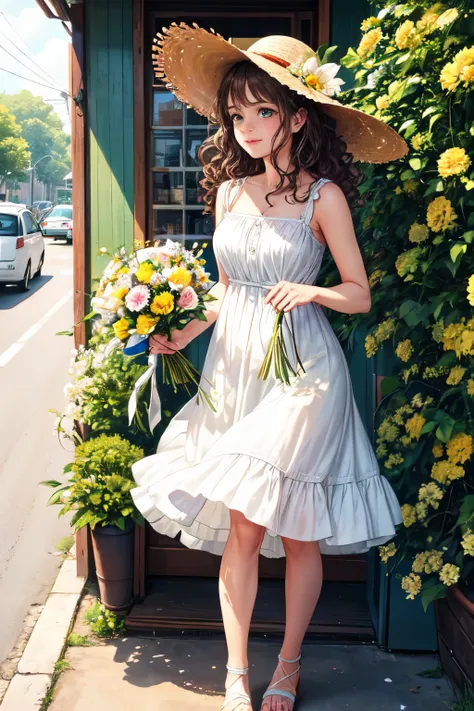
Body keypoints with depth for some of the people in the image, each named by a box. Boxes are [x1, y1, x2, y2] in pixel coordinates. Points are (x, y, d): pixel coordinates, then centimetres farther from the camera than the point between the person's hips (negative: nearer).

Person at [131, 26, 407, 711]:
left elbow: (360, 294, -3)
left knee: (299, 531, 5)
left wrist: (309, 291, -21)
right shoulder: (230, 189, 8)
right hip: (235, 367, 4)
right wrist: (182, 333, 6)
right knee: (242, 529, 4)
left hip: (302, 372, -3)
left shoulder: (322, 195, -5)